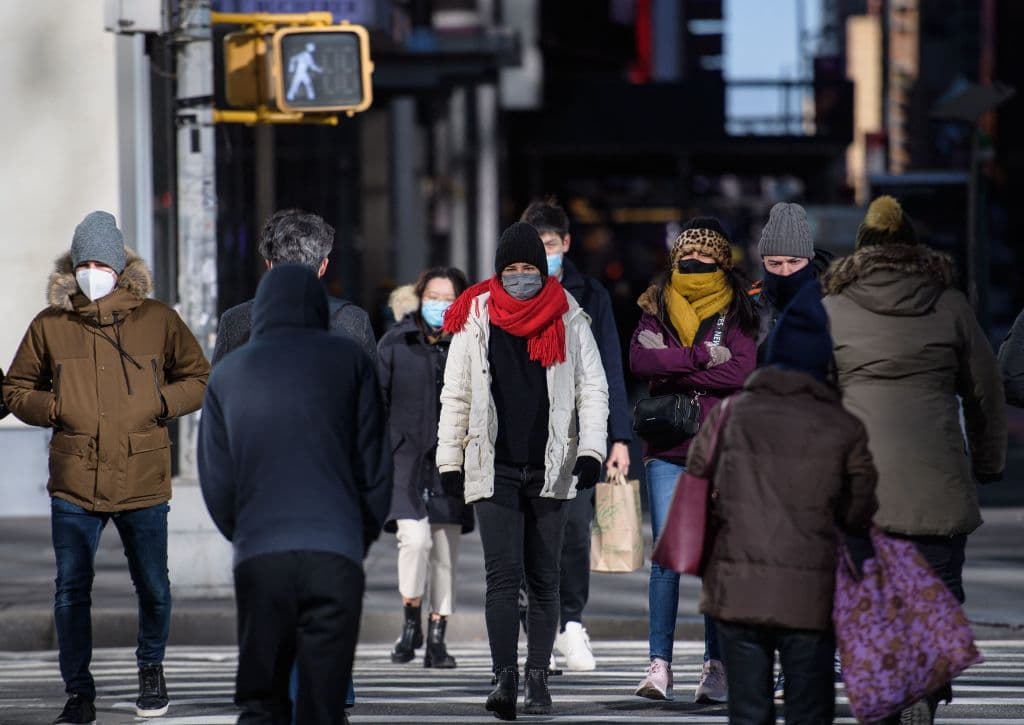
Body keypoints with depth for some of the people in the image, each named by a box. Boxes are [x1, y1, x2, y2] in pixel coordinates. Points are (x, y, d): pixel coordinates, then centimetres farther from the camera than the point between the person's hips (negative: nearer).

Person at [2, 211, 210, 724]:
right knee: (71, 591, -2)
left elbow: (199, 378, 11)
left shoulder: (157, 320, 2)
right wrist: (51, 408, -6)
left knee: (153, 588, 9)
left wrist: (162, 403, -7)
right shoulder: (50, 326, 3)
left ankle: (151, 669, 35)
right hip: (73, 485, 0)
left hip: (143, 482, 0)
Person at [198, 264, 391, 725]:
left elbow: (216, 482, 10)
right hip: (335, 555, -1)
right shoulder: (348, 361, 6)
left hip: (258, 558, 1)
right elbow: (375, 466, 6)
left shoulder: (227, 375, 11)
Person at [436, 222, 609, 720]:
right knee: (502, 573, -12)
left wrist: (590, 450, -6)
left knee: (544, 578, 5)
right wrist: (449, 460, 6)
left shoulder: (568, 319, 6)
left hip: (549, 468, 1)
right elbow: (455, 395, 10)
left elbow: (592, 388, 6)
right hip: (494, 468, -1)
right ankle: (505, 678, -19)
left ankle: (537, 678, 11)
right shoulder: (475, 319, 6)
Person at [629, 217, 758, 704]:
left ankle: (716, 664, 5)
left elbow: (741, 371, -11)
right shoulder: (659, 308, 11)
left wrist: (671, 366, -9)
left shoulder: (737, 312, 5)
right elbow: (639, 358, -7)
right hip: (667, 450, 1)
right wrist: (701, 356, -13)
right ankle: (659, 664, -6)